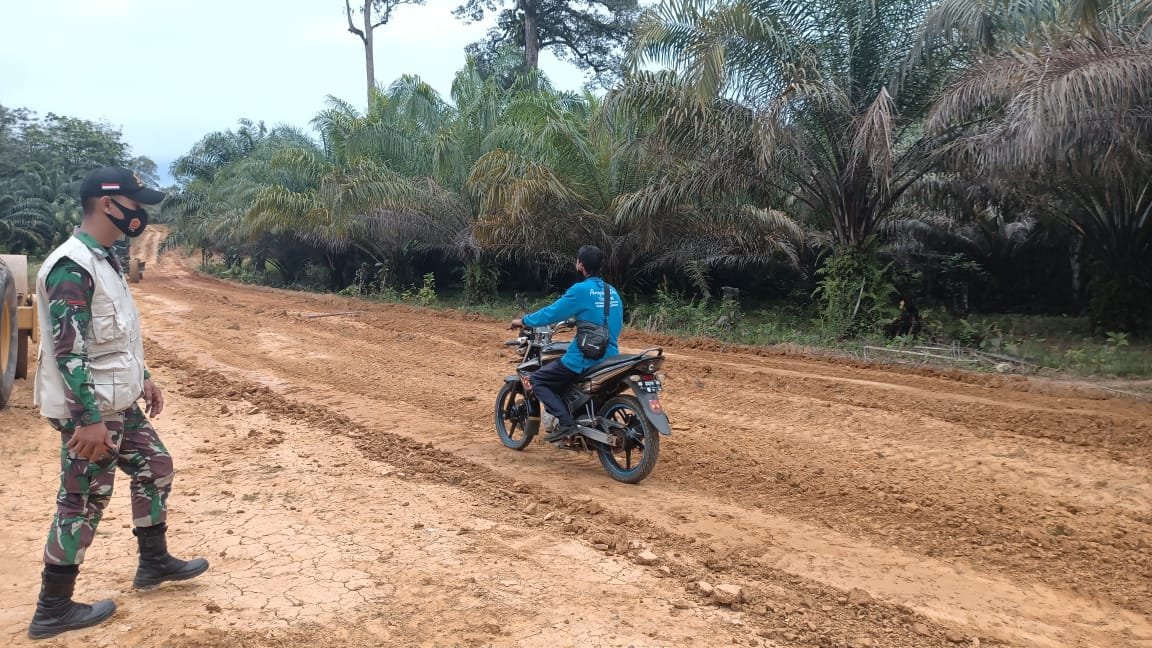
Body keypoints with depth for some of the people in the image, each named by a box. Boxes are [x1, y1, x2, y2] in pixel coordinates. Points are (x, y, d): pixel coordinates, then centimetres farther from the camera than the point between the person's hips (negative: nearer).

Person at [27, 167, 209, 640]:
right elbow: (68, 352, -26)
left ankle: (154, 562, 34)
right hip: (89, 411, -10)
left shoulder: (106, 259, 10)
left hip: (119, 404, 10)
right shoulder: (72, 267, -22)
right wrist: (89, 420, -27)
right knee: (83, 503, 0)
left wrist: (143, 378, 21)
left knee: (155, 467, 19)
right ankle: (52, 610, 14)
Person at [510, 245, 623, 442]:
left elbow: (552, 312, -9)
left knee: (537, 380, 3)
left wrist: (524, 321, 6)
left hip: (585, 359, -8)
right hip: (609, 358, 8)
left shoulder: (581, 290, -14)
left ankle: (565, 422, -10)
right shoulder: (612, 292, 10)